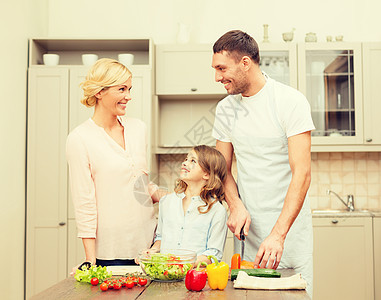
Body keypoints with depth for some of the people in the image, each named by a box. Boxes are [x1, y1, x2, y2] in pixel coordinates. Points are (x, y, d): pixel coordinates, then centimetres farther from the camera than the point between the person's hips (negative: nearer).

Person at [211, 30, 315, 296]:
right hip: (248, 226, 4)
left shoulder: (291, 101, -11)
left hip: (289, 226, -4)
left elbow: (302, 174, -17)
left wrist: (278, 234, -25)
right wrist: (236, 206, -8)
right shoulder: (225, 109, 6)